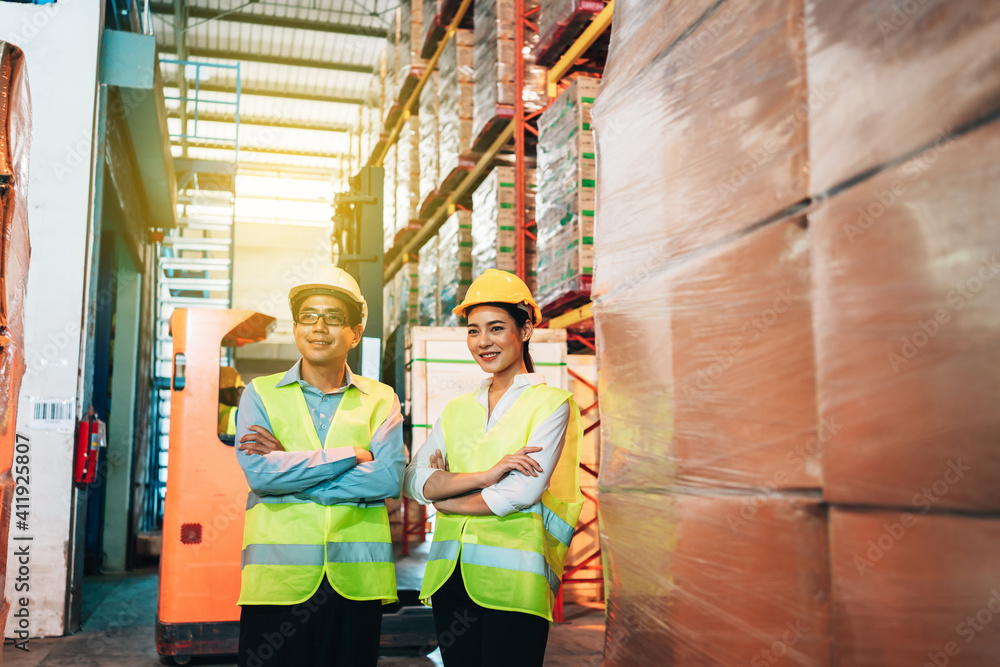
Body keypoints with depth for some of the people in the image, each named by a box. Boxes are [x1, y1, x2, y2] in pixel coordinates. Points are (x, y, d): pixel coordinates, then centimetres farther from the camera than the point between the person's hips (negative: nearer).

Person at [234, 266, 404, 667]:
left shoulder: (380, 400, 8)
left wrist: (290, 471, -10)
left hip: (356, 580, 1)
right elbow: (259, 472, -10)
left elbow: (389, 478, -8)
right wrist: (353, 454, -9)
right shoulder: (261, 394, 7)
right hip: (278, 577, -1)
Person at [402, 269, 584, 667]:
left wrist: (444, 494, -1)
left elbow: (523, 493, -12)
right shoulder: (457, 410, 15)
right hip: (450, 574, 5)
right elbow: (413, 481, 2)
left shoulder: (551, 403, -1)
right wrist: (486, 475, -13)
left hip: (512, 576, -5)